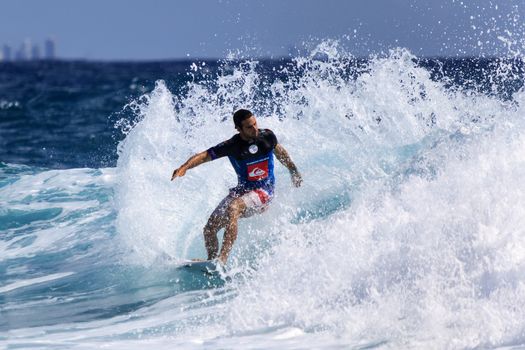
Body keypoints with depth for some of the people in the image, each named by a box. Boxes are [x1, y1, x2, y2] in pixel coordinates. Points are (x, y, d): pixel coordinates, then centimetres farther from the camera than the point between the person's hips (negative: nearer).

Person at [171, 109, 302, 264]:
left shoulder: (267, 136, -6)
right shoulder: (232, 145, -11)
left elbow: (280, 152, 16)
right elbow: (205, 155, -20)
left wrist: (293, 171, 28)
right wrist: (185, 167, -38)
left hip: (264, 192, -3)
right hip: (242, 190, 3)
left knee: (233, 208, -34)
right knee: (209, 229, -4)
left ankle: (222, 259, -41)